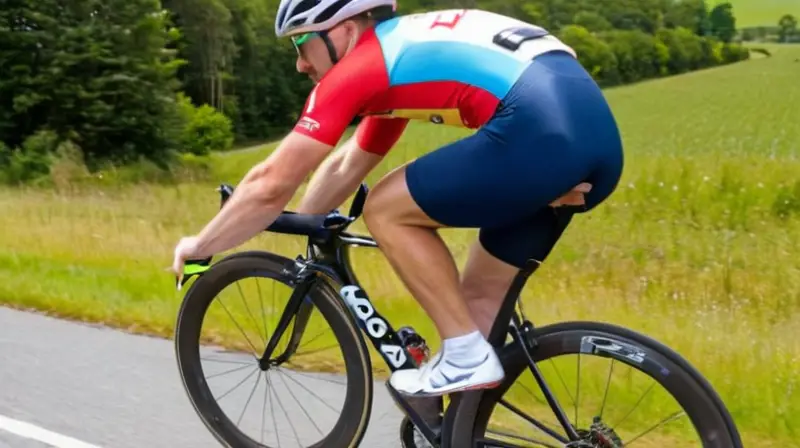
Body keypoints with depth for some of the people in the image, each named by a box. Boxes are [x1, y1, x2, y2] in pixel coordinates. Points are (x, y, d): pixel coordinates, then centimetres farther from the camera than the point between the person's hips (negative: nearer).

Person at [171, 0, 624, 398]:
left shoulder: (357, 67, 3)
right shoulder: (401, 52, 29)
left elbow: (271, 185, 5)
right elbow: (346, 166, 40)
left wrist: (199, 246, 20)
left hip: (542, 132, -10)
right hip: (595, 132, 10)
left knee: (386, 211, 6)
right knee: (478, 295, 18)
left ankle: (466, 355, 7)